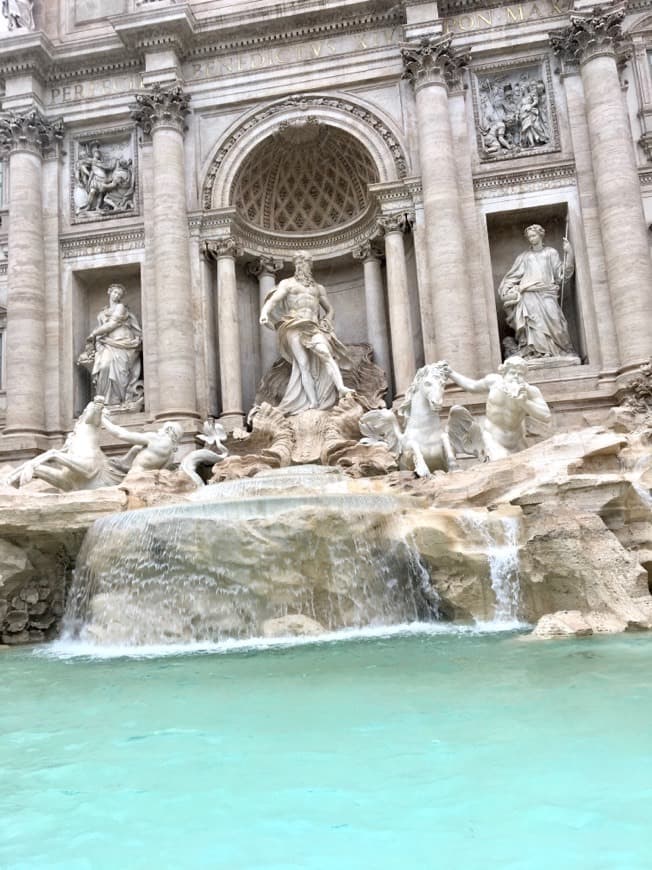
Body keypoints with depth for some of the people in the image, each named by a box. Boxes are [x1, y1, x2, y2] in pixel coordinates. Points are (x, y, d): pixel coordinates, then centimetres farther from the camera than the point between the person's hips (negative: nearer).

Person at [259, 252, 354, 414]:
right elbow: (273, 300, 0)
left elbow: (329, 309, 31)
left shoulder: (318, 287, 27)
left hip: (314, 327, 3)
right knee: (304, 364, -14)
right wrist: (265, 313, -22)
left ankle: (341, 388, -40)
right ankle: (313, 404, -21)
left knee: (325, 353, -25)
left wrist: (327, 322, 8)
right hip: (295, 327, -3)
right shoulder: (287, 283, 16)